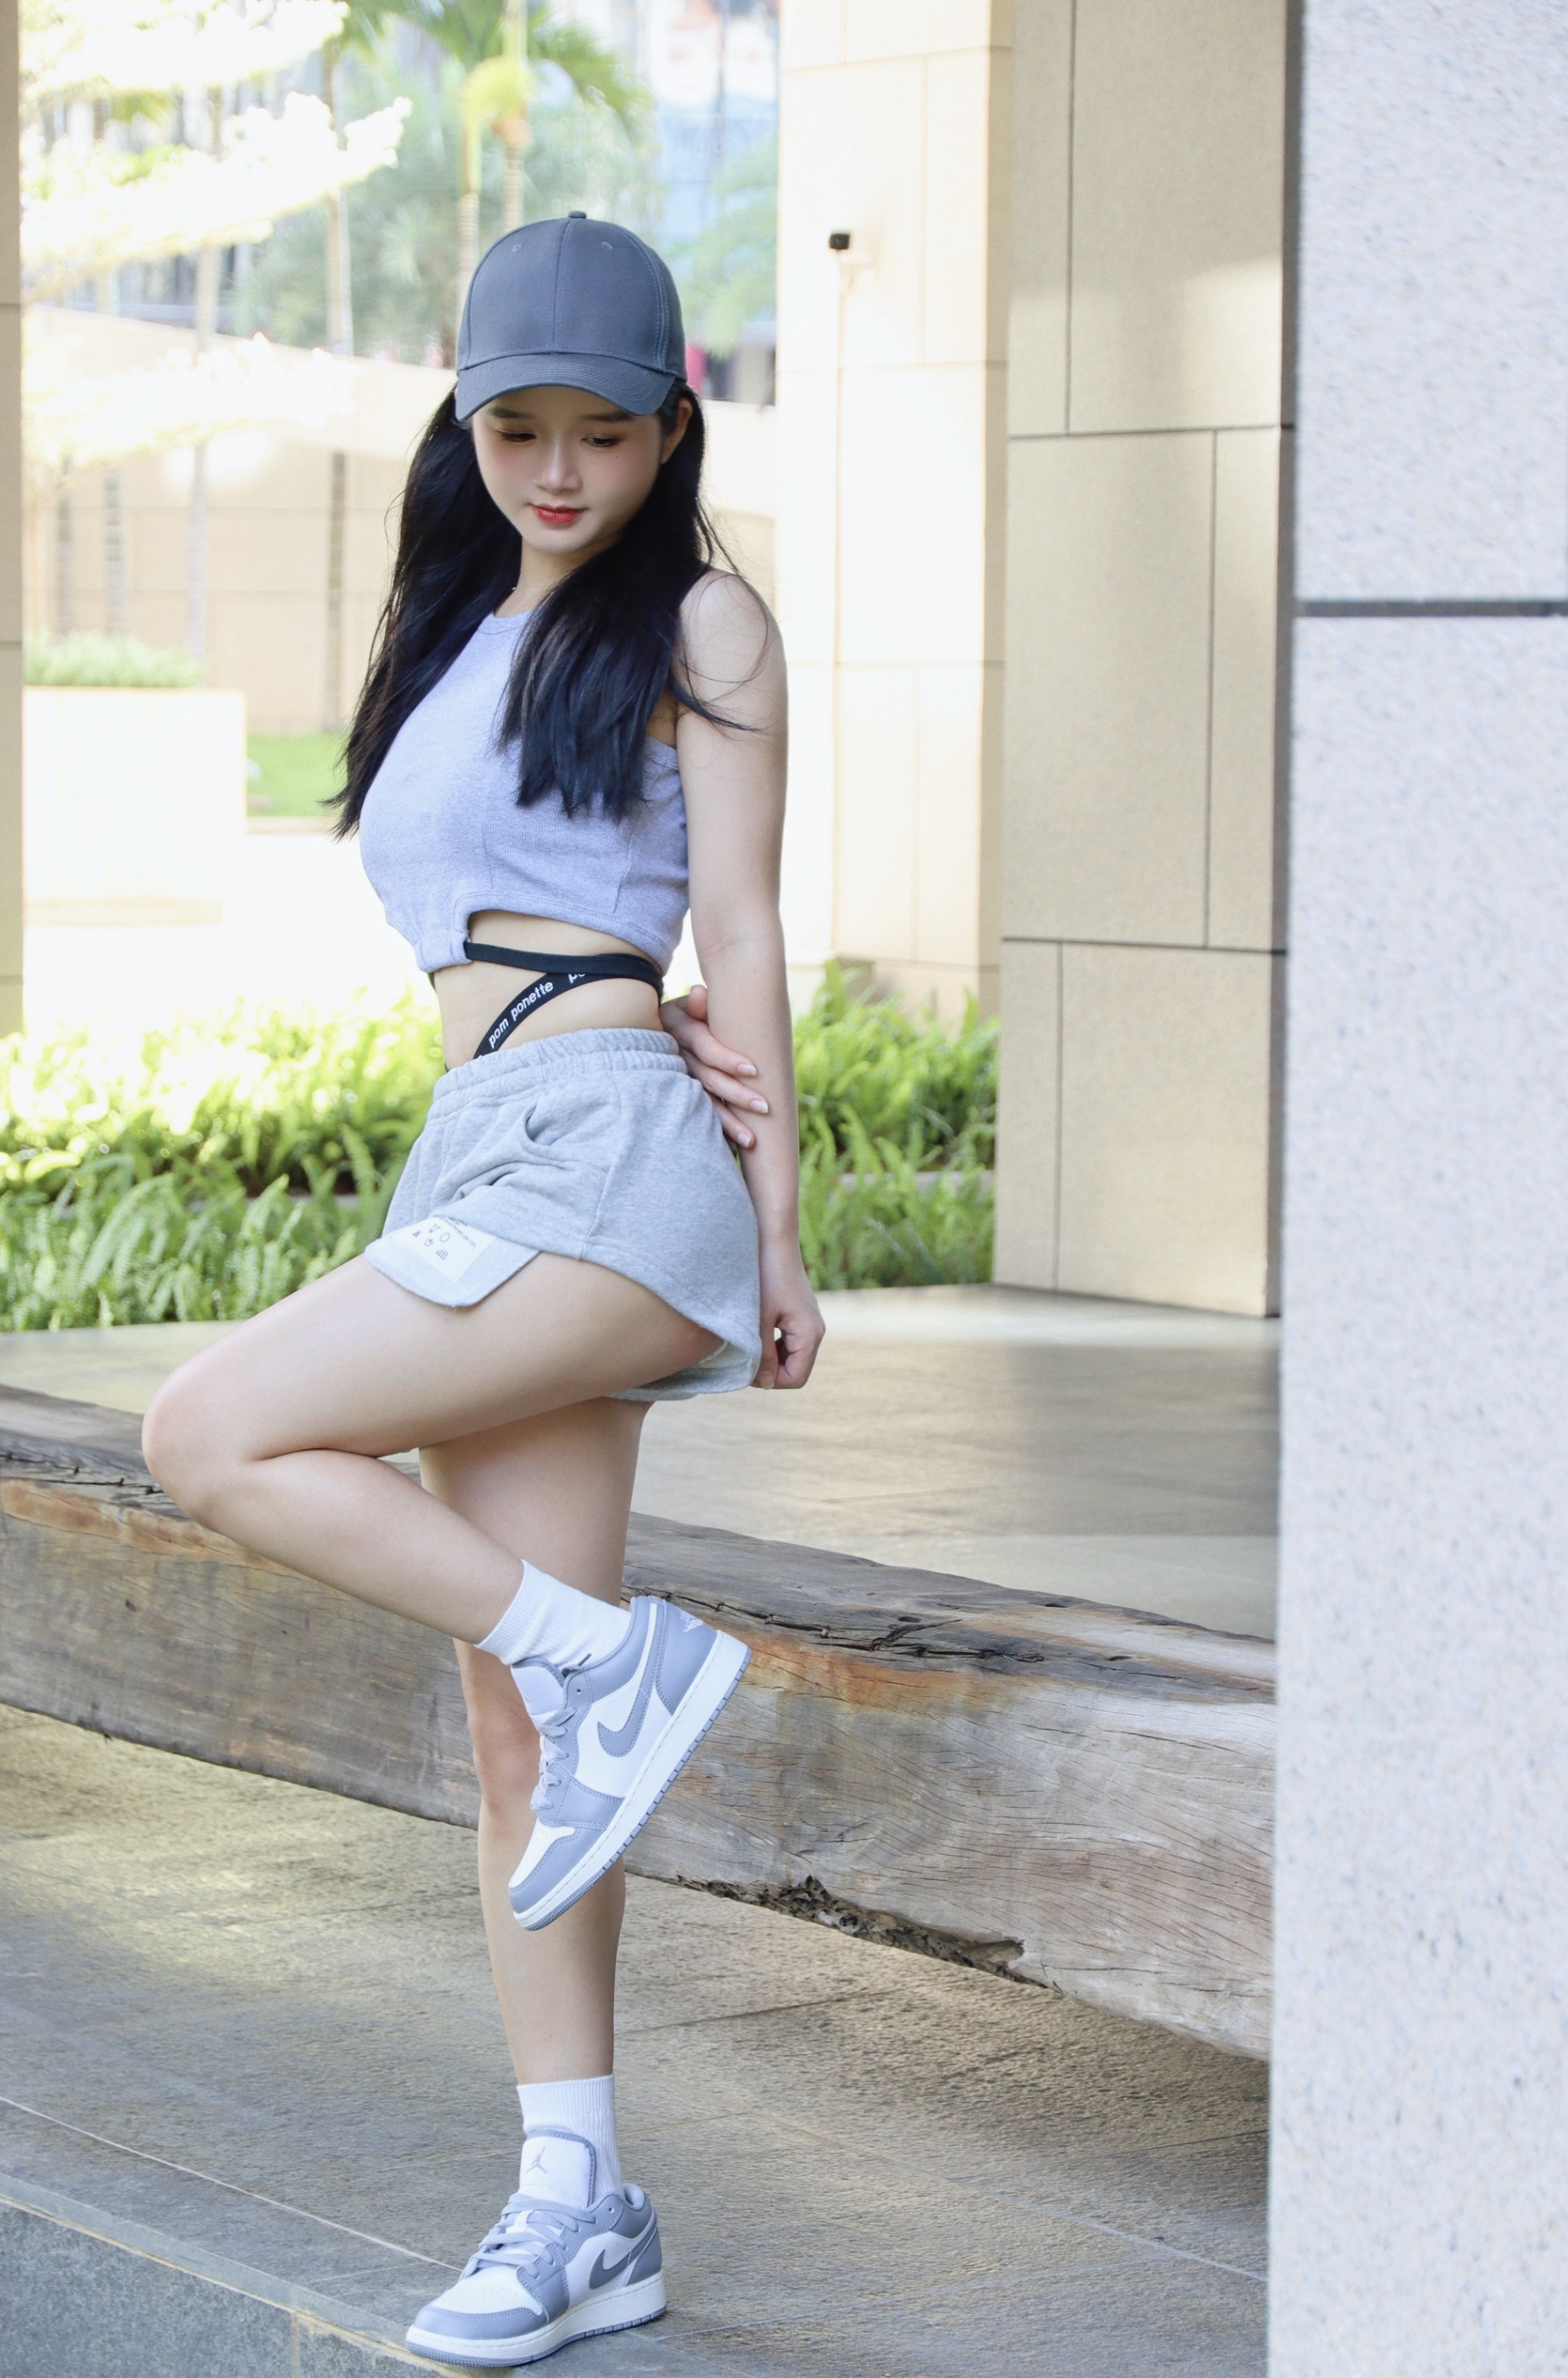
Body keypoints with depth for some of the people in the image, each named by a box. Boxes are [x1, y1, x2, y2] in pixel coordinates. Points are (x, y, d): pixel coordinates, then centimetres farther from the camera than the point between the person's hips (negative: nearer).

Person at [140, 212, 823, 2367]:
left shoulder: (698, 622, 5)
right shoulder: (459, 634, 24)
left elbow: (740, 924, 0)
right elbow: (484, 926, 17)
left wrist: (777, 1222, -4)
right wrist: (672, 1030, -3)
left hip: (609, 1146, -7)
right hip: (490, 1157, 7)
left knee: (212, 1436, -17)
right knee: (519, 1715, 3)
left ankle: (619, 1665, -8)